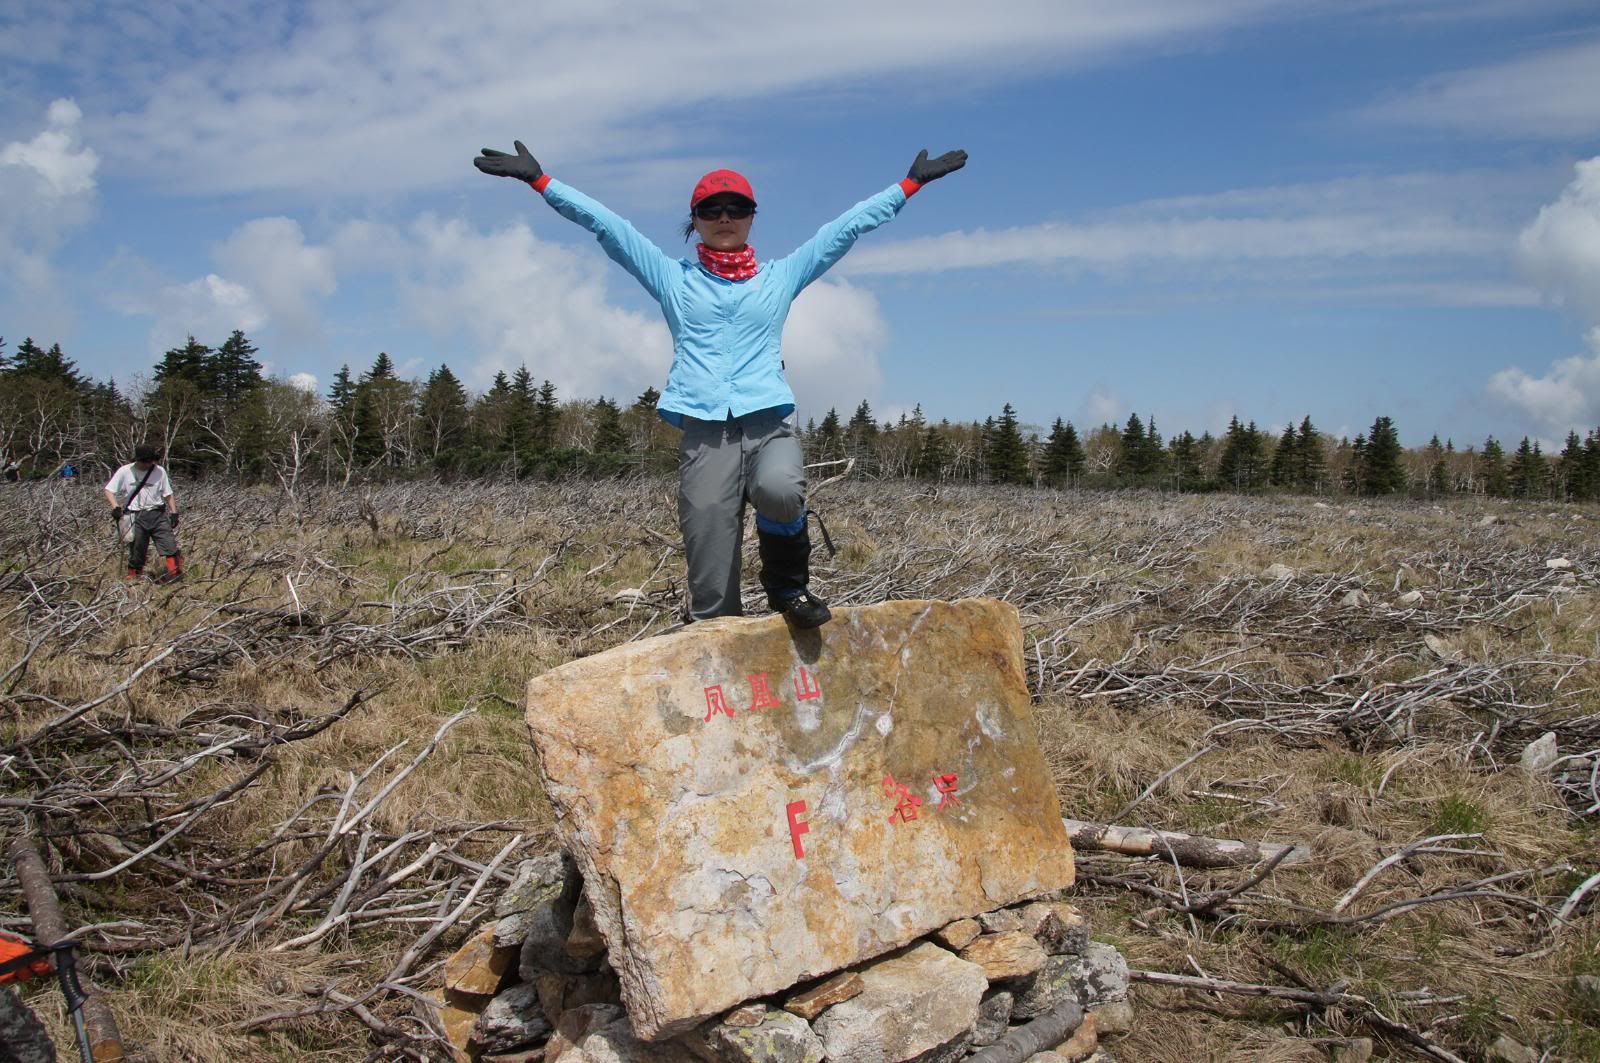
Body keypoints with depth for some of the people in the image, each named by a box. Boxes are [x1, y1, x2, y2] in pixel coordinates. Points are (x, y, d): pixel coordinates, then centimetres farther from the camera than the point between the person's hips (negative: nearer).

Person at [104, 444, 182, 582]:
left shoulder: (159, 471, 3)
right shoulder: (125, 472, -1)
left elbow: (168, 494, 9)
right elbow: (109, 490, 2)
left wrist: (174, 513, 0)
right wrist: (115, 507, -14)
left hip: (158, 514, 1)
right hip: (136, 518, -1)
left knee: (169, 543, -14)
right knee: (136, 551, 4)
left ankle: (174, 572, -16)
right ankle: (133, 579, 16)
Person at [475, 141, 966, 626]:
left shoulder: (781, 275, 21)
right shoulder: (672, 277, 20)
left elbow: (849, 225, 20)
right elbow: (603, 222, 16)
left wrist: (911, 182, 20)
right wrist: (538, 179, 14)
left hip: (769, 422, 0)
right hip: (704, 429, 0)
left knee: (778, 490, -34)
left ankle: (788, 585, -7)